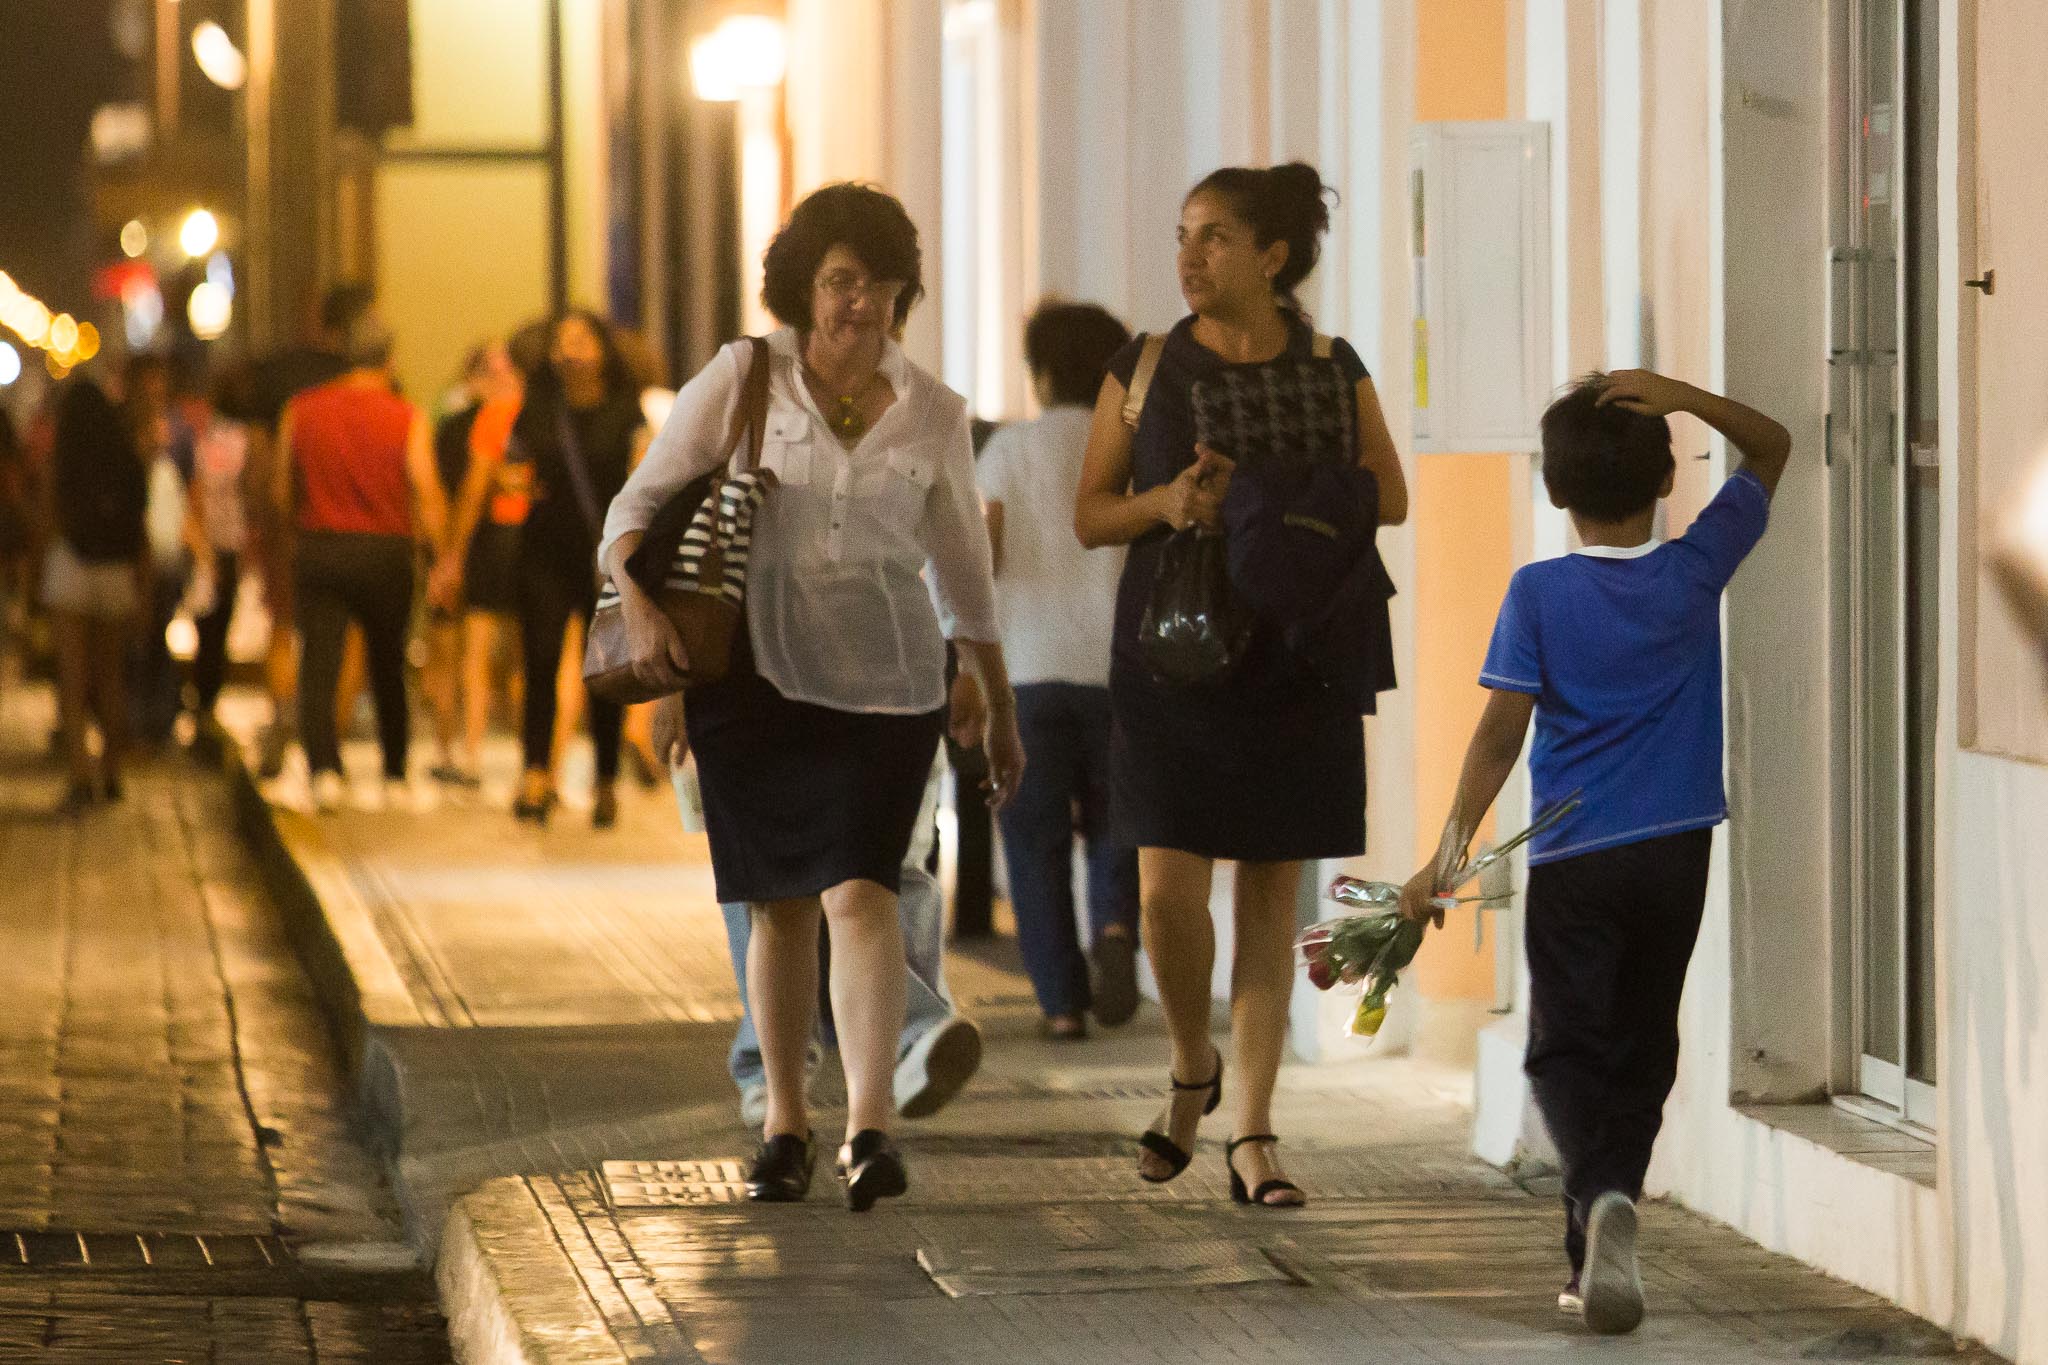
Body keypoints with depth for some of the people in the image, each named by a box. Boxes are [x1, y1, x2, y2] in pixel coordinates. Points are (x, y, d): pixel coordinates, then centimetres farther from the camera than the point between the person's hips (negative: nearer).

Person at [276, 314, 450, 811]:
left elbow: (283, 492, 8)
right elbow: (426, 495, -11)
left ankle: (324, 767, -24)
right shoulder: (406, 418, -5)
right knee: (388, 667, 16)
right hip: (385, 553, 0)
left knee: (318, 666, -4)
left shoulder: (301, 411, 2)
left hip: (318, 547, 0)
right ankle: (395, 774, 25)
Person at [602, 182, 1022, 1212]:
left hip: (884, 683, 0)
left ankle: (869, 1129, -26)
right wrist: (639, 606, -19)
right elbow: (638, 506, 0)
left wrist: (1001, 712, 22)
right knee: (780, 903, 7)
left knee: (859, 891, -16)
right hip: (754, 676, 0)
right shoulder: (740, 381, 0)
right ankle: (784, 1123, 21)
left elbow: (964, 574, 17)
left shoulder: (933, 415, 6)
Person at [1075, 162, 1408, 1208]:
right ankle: (1192, 1069, 21)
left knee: (1272, 890, 1)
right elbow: (1090, 514, 7)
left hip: (1293, 660, 0)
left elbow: (1389, 497, 6)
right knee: (1168, 888, -8)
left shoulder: (1333, 374, 4)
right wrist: (1166, 503, -14)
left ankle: (1252, 1139, 5)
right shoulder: (1142, 370, 4)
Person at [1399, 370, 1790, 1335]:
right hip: (1676, 854, 2)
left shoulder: (1538, 594, -8)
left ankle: (1603, 1199, -26)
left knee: (1566, 1051, 3)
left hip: (1574, 859, -2)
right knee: (1640, 1050, 15)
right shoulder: (1696, 572, -1)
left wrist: (1451, 852, -11)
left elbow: (1501, 730, -13)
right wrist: (1682, 398, -4)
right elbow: (1771, 448, 11)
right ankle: (1594, 1255, 17)